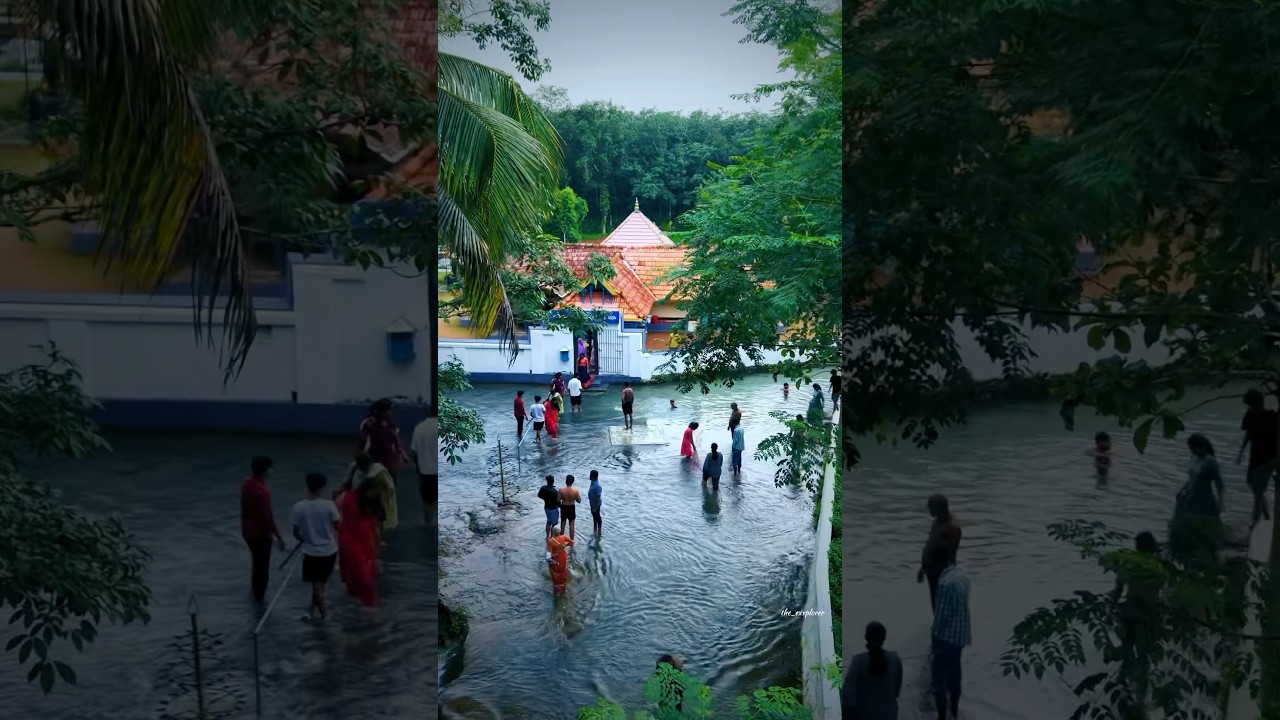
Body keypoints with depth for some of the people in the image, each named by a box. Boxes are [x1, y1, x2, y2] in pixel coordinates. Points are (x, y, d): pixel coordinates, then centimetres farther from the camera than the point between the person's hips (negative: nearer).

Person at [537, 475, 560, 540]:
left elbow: (539, 496, 4)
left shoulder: (543, 488, -13)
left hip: (546, 507, 7)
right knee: (554, 524, 12)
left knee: (549, 521, 26)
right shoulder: (555, 491, -32)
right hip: (554, 509, -7)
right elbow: (558, 501, -23)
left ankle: (548, 537, 37)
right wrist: (560, 506, -2)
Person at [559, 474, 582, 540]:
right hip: (572, 508, -1)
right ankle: (571, 541, 18)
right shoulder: (575, 490, -20)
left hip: (564, 508, 1)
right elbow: (579, 501, -10)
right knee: (572, 526, 12)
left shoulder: (561, 490, -20)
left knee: (562, 524, 20)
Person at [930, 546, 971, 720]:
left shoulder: (945, 582, -28)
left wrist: (935, 635, -8)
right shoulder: (963, 576, -2)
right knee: (954, 671, 25)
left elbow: (941, 614, -22)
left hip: (947, 636, -8)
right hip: (961, 634, 8)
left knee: (939, 677, 4)